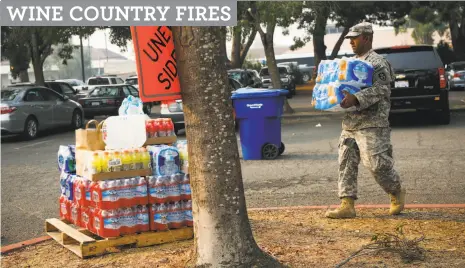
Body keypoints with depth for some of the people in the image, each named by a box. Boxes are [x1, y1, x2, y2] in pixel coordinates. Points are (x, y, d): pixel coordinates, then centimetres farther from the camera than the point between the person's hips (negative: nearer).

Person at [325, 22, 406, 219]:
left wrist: (355, 99, -33)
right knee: (346, 164, 3)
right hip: (349, 123, 8)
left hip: (371, 124, -8)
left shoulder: (377, 63, -8)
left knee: (377, 163, -7)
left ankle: (397, 193, 19)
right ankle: (347, 205, 5)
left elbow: (380, 89, -22)